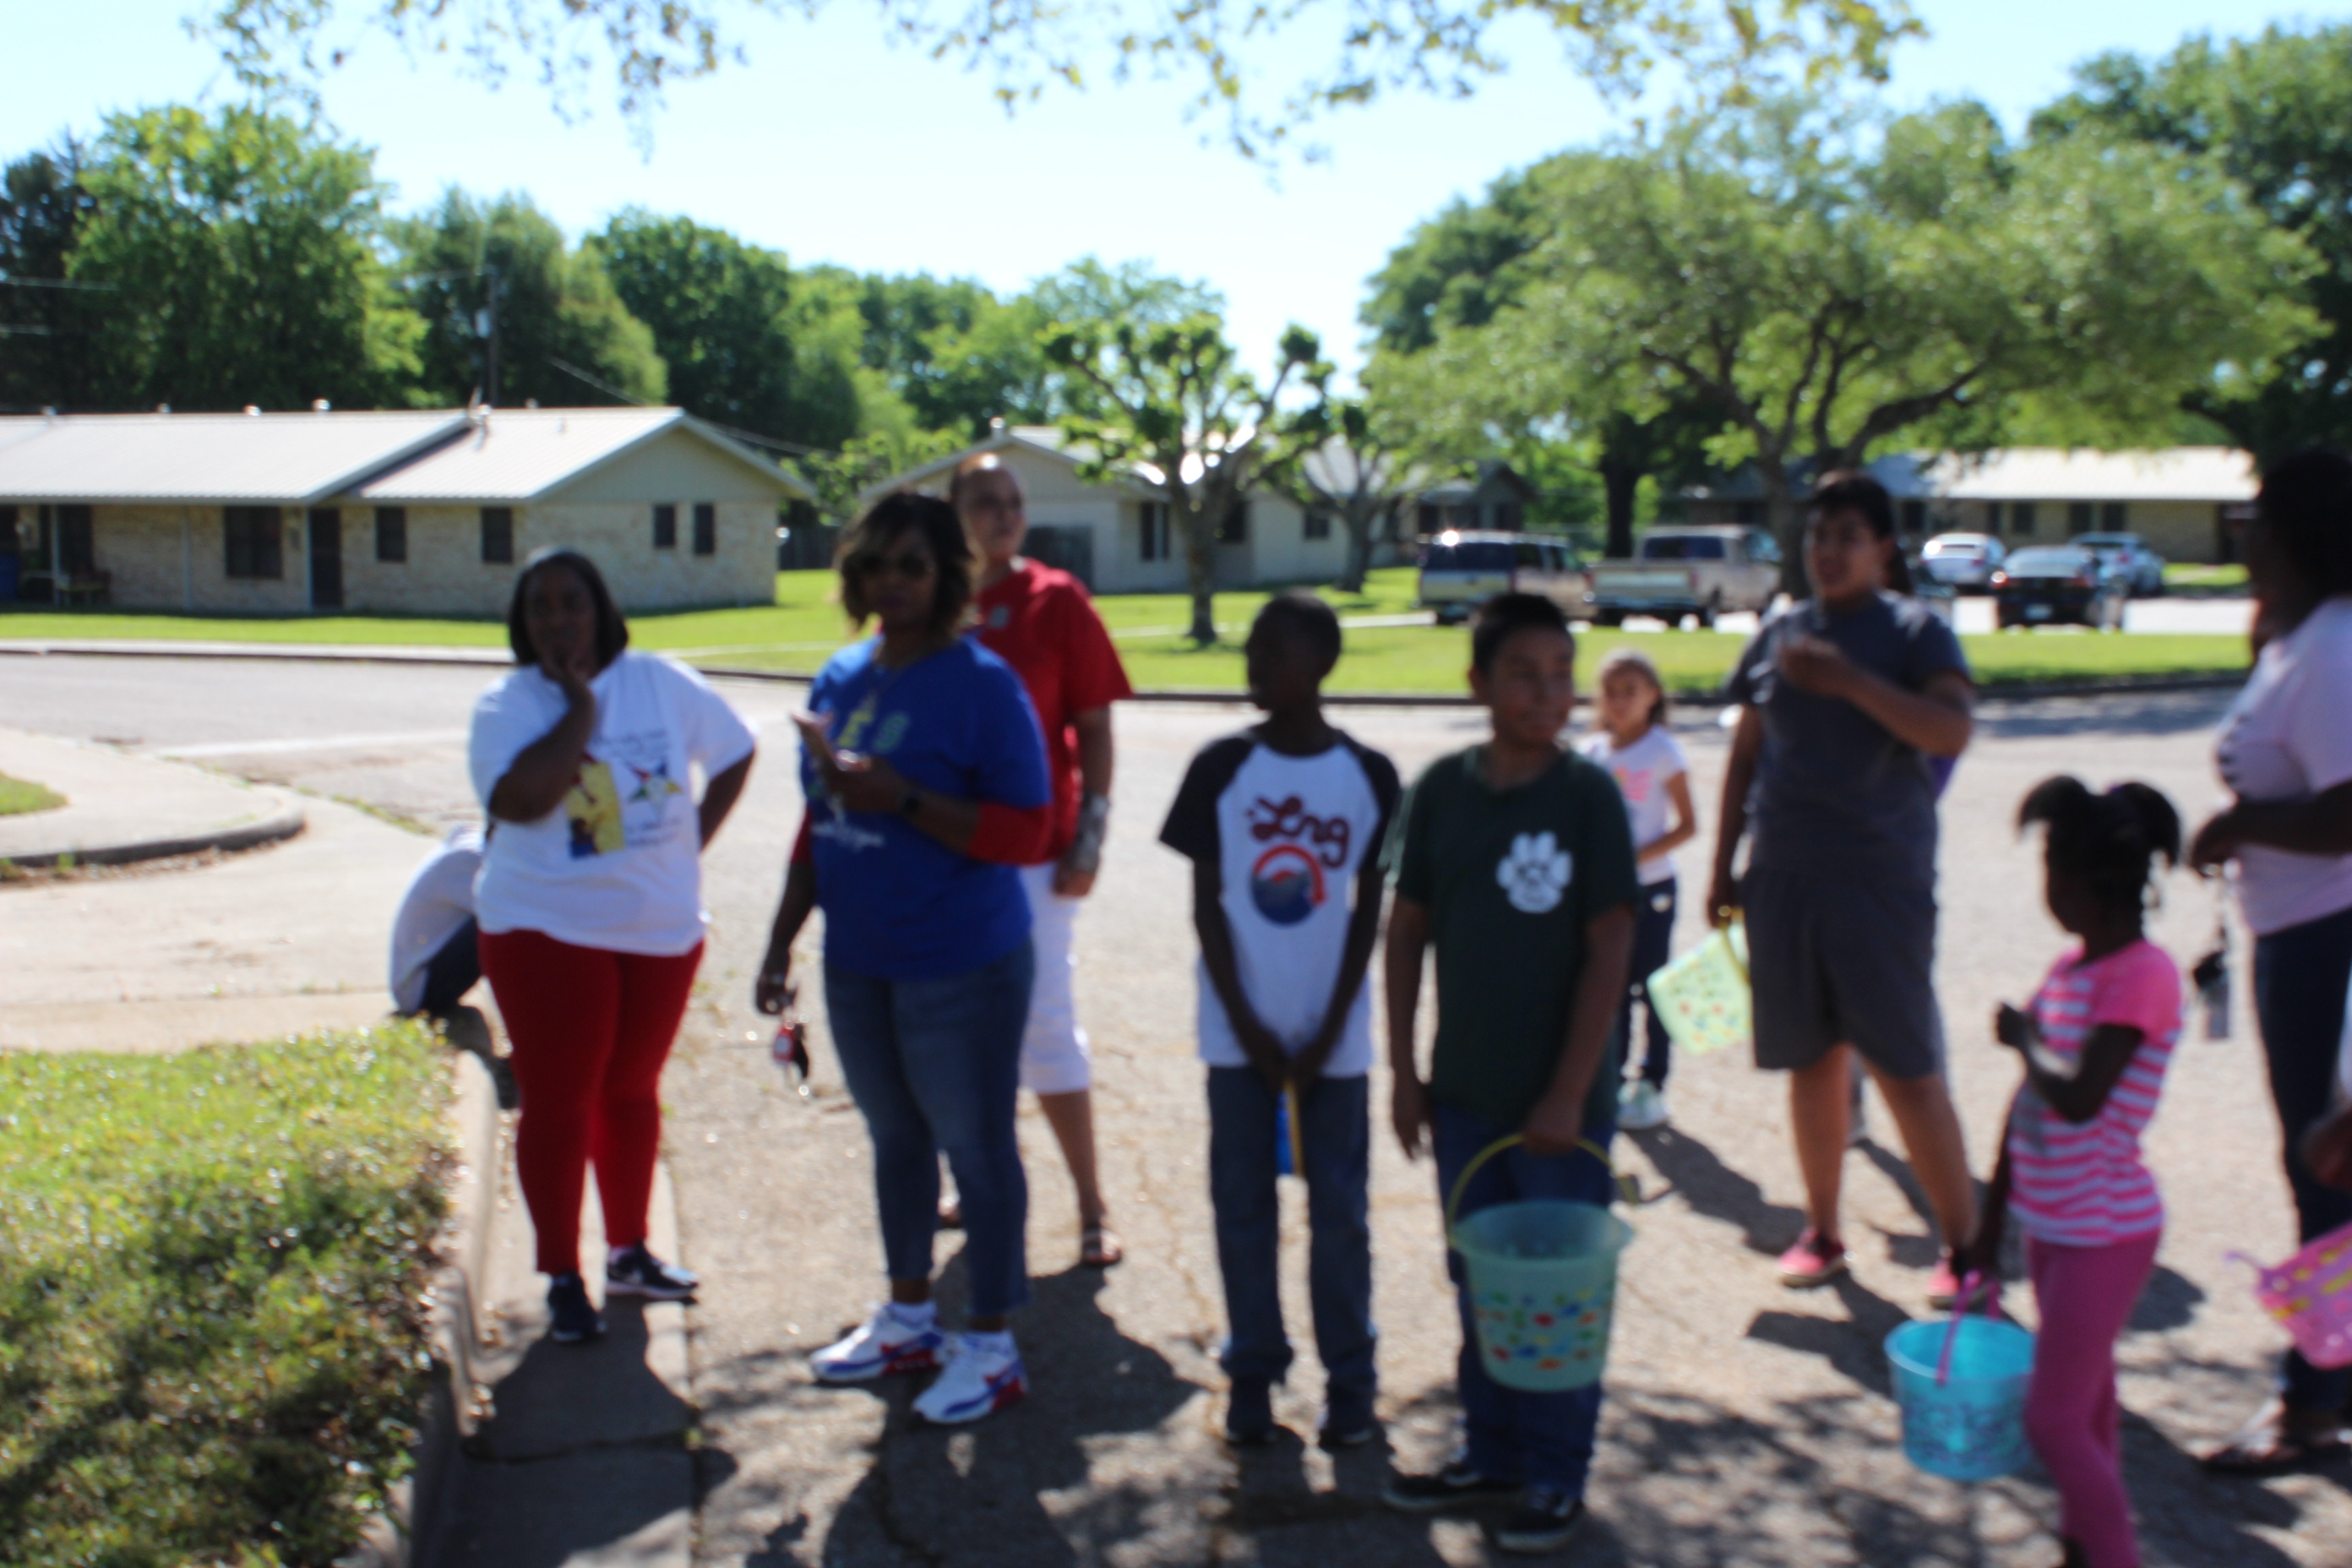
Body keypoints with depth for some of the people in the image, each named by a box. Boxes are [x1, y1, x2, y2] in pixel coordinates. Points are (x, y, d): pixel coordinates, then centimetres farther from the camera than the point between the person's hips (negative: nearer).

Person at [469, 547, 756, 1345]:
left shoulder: (662, 683, 1)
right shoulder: (506, 705, -7)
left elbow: (736, 753, 11)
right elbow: (518, 798, -25)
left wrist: (693, 839, 3)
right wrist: (579, 710, -19)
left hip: (662, 927, 3)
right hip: (548, 932, -3)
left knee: (632, 1092, 15)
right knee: (557, 1103, 2)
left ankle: (629, 1252, 31)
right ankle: (563, 1279, 14)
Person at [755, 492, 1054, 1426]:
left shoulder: (982, 685, -14)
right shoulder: (840, 679, 7)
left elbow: (1026, 834, -18)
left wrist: (904, 800, -25)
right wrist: (784, 937, 14)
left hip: (962, 969, -7)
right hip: (858, 963, 7)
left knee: (977, 1149, 5)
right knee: (896, 1140, 20)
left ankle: (993, 1347, 21)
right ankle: (907, 1318, 37)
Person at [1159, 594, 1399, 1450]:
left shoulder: (1369, 776, -3)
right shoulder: (1221, 767, -2)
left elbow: (1369, 911, -1)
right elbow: (1206, 905, -1)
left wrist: (1328, 1033, -7)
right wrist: (1246, 1025, -7)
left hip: (1332, 1034, -1)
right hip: (1240, 1030, 1)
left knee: (1340, 1210, 5)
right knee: (1242, 1205, 8)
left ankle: (1350, 1381, 18)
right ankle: (1253, 1373, 21)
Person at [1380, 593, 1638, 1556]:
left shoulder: (1587, 796, -11)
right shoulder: (1443, 789, -2)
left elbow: (1610, 951, -11)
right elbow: (1408, 928, 5)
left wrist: (1569, 1095, -14)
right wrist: (1405, 1069, 3)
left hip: (1561, 1100, -4)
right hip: (1464, 1092, 4)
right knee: (1479, 1284, 17)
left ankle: (1556, 1477, 25)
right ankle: (1491, 1456, 33)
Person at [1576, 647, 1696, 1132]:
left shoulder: (1662, 750, -8)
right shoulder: (1590, 752, 3)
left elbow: (1687, 825, -7)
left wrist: (1638, 857, -19)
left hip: (1651, 887, -4)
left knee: (1652, 988, 3)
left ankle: (1651, 1086, 13)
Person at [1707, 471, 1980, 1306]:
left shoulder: (1914, 631, -1)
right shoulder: (1778, 635, 11)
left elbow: (1954, 731, -18)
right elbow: (1745, 756, 16)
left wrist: (1848, 680, -26)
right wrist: (1723, 867, 13)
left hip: (1882, 879, -4)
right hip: (1784, 878, 4)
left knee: (1907, 1069, -3)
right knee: (1813, 1060, 10)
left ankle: (1964, 1244, 9)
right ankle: (1822, 1234, 22)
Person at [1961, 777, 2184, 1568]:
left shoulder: (2143, 975, -20)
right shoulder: (2071, 968, 6)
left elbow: (2078, 1098, -32)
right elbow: (2027, 1102, 11)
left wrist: (2026, 1037, -13)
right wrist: (1990, 1229, 15)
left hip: (2105, 1234, -8)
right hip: (2054, 1225, 8)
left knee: (2054, 1421, -3)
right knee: (2085, 1410, 19)